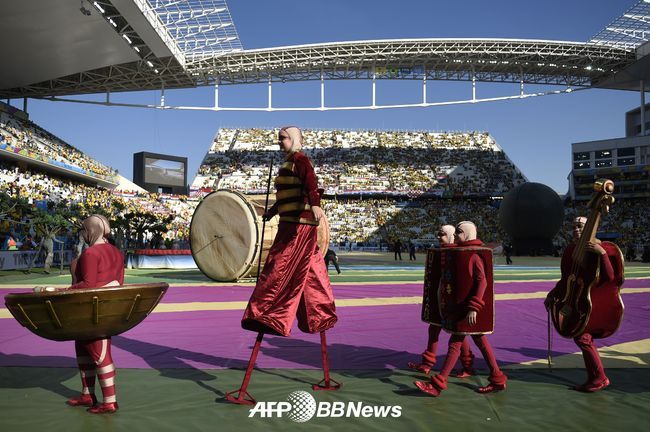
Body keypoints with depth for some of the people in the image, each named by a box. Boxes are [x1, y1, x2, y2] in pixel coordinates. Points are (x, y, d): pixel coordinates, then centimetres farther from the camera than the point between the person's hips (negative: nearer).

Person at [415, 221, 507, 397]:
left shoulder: (474, 254, -17)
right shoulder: (460, 252, 13)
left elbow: (482, 281, -22)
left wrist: (473, 307, -26)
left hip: (468, 306, -10)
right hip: (459, 305, 10)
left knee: (455, 342, -6)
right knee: (480, 341, 14)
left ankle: (438, 384, -2)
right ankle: (497, 379, 23)